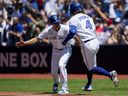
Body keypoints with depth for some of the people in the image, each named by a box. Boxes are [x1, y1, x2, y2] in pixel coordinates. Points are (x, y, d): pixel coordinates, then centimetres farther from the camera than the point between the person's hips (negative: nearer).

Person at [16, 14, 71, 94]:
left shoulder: (65, 29, -28)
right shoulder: (48, 31, -20)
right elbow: (37, 39, -14)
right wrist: (24, 43, -22)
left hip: (66, 50, -4)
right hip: (56, 51, 4)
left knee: (61, 65, -28)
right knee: (53, 71, 5)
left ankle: (64, 88, -20)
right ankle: (56, 83, 43)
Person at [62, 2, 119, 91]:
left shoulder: (74, 19, -7)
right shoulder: (88, 17, 16)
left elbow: (72, 32, -20)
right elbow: (93, 29, 15)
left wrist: (65, 41, -7)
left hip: (87, 45, -8)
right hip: (95, 41, 8)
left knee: (92, 68, 0)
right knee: (89, 64, 23)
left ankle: (110, 74, -18)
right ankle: (89, 85, 30)